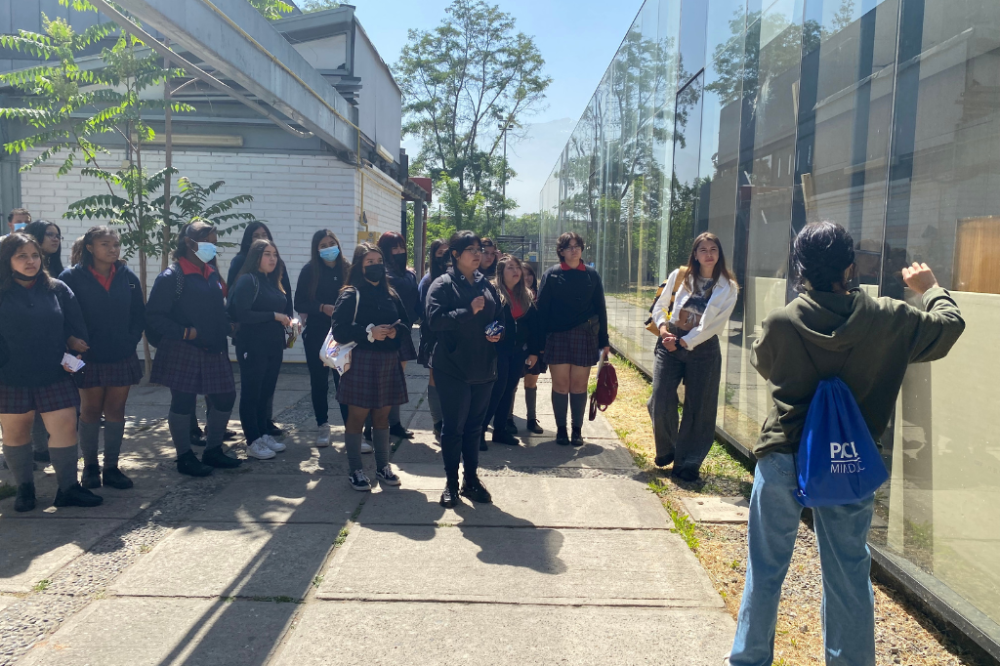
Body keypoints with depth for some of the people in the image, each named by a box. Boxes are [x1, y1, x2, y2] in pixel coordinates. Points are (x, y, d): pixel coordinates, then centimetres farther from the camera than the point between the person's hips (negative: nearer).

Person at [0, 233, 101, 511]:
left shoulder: (58, 289, 3)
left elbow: (77, 327, 5)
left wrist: (74, 355, -8)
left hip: (54, 375, 1)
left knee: (65, 429, -2)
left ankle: (68, 488, 10)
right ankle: (24, 489, 26)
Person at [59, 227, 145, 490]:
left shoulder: (128, 277, 2)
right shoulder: (72, 277, -7)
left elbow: (139, 315, 5)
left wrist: (131, 341, -5)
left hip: (122, 357, 3)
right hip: (89, 358, -2)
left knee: (115, 411, 8)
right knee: (91, 411, 9)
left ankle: (111, 467, 17)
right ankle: (89, 466, 22)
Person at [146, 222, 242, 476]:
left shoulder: (212, 275, 12)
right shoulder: (172, 277, -10)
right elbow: (153, 317, -13)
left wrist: (228, 327, 2)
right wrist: (185, 332, -18)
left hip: (214, 351, 7)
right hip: (183, 351, -7)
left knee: (225, 398, 9)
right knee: (183, 403, 4)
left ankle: (213, 450, 26)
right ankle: (184, 457, 19)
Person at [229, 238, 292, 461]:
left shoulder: (273, 282, 14)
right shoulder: (247, 280, -10)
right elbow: (241, 313, -19)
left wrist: (288, 320, 0)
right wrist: (274, 316, -17)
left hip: (274, 346, 7)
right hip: (253, 347, -7)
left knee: (265, 393, 13)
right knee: (251, 394, 2)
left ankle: (263, 435, 24)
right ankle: (252, 442, 8)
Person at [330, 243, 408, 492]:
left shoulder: (390, 295, 10)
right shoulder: (350, 295, -5)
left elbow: (406, 323, 13)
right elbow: (339, 330, -12)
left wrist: (396, 331, -8)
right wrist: (369, 332, -21)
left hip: (389, 362, 5)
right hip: (361, 361, -5)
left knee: (382, 415, 13)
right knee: (357, 416, 2)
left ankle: (383, 466, 24)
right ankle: (356, 470, 13)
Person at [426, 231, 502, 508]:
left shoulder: (486, 285, 11)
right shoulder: (443, 284, -6)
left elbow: (498, 317, 21)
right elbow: (435, 319, -19)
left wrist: (497, 333, 0)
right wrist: (469, 311, -22)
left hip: (483, 368, 5)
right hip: (452, 367, -5)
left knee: (474, 426, 14)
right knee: (453, 426, 4)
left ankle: (471, 480, 26)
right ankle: (451, 483, 18)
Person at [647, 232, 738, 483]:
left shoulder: (728, 288, 0)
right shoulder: (679, 276, 3)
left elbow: (716, 324, -8)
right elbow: (659, 306, 10)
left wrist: (684, 342, -14)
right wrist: (663, 328, -8)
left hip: (703, 349, 0)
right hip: (669, 345, 1)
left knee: (698, 409, 3)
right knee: (661, 404, -4)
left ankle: (686, 465, 16)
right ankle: (666, 451, 25)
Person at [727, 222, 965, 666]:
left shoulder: (780, 323, -12)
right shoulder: (886, 320, -9)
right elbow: (949, 326, 8)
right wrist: (929, 288, 26)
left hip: (782, 461, 0)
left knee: (765, 570, 14)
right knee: (849, 577, 16)